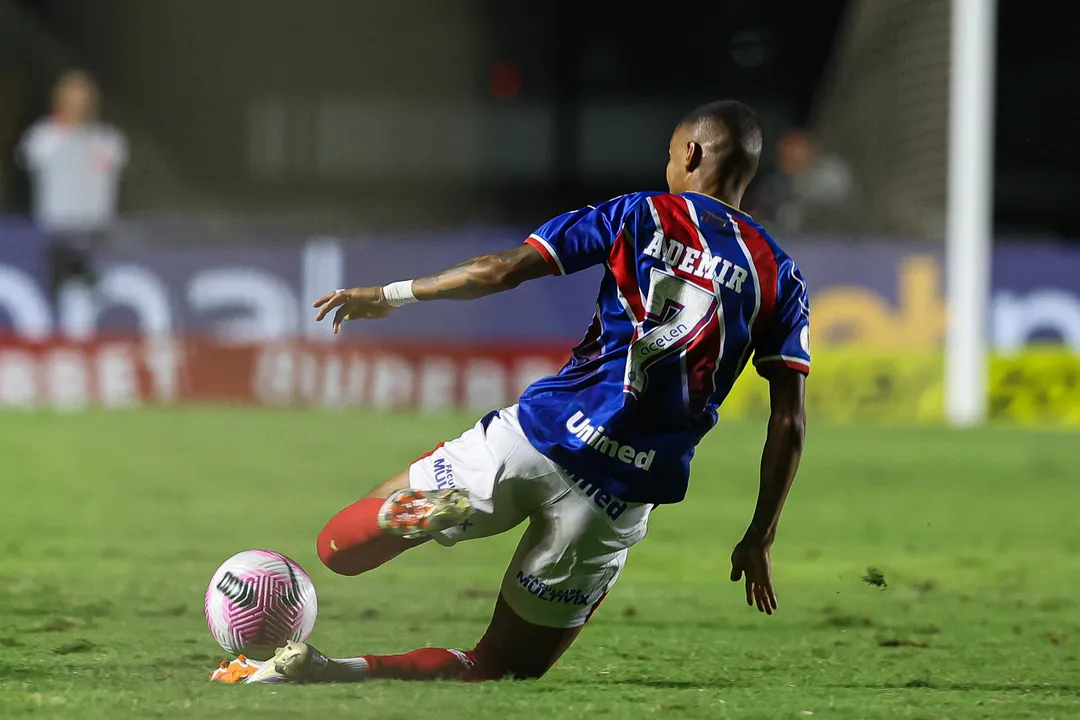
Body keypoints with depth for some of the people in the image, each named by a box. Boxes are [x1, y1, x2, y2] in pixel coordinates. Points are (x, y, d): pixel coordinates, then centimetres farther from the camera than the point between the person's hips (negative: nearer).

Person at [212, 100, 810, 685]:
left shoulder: (642, 217, 4)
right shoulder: (779, 277, 8)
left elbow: (503, 270, -2)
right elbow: (789, 423, 3)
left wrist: (390, 295, 10)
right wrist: (758, 540, 12)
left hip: (542, 435, -1)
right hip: (620, 501, 1)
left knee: (338, 549, 11)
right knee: (500, 669, 12)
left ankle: (432, 505, -23)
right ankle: (329, 671, -14)